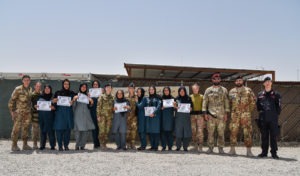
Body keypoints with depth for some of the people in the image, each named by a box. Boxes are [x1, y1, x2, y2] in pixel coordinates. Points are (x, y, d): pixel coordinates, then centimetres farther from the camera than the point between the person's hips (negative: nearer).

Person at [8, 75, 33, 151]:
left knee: (26, 128, 8)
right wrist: (12, 111, -7)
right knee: (16, 128, -7)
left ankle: (25, 145, 16)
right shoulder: (18, 89, -8)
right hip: (19, 112, -6)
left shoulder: (30, 89, 10)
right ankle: (14, 145, 2)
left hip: (28, 112, 6)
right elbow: (11, 100, -6)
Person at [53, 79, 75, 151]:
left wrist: (72, 103, -10)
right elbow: (54, 104, 7)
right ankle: (60, 146, 5)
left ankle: (66, 145, 10)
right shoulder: (58, 93, 7)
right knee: (59, 129, -4)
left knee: (67, 129, 1)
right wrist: (53, 101, -14)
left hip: (68, 113, 1)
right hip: (59, 113, -1)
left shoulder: (72, 93, 10)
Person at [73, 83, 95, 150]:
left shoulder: (87, 96, 14)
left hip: (86, 115, 3)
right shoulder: (76, 95, 6)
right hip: (78, 115, -3)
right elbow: (73, 106, -1)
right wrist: (74, 100, -19)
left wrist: (91, 102, -6)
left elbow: (89, 107, 14)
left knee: (86, 131, 0)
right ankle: (77, 146, 3)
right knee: (78, 130, -7)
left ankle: (82, 145, 8)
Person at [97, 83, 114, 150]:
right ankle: (101, 144, 5)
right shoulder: (102, 97, 1)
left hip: (109, 116, 4)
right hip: (102, 116, -3)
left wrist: (113, 115, 11)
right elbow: (98, 107, -2)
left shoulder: (112, 97, 11)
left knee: (107, 131, 4)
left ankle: (105, 144, 14)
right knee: (102, 131, -7)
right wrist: (98, 116, -7)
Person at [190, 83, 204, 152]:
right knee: (193, 130, 3)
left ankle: (200, 146, -6)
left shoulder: (201, 96, 6)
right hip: (192, 115, 2)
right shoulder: (190, 97, 9)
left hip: (200, 115, -1)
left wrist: (204, 114, -4)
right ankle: (195, 144, 23)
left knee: (200, 131, -8)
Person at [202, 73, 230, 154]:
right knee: (210, 132, 1)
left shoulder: (224, 90, 10)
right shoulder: (208, 90, 9)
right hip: (211, 115, 0)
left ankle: (221, 148, 10)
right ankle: (210, 147, 9)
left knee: (221, 132, 1)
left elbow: (226, 102, 7)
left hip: (221, 115, 0)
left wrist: (226, 113, -1)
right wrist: (205, 113, -1)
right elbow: (205, 102, 7)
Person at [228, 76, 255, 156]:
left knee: (247, 132, -4)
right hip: (235, 115, 2)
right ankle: (232, 149, 9)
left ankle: (249, 151, 1)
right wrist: (232, 110, 10)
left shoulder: (248, 90, 6)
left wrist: (249, 110, 2)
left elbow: (253, 101, 7)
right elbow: (229, 102, 19)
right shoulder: (231, 91, 12)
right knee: (233, 131, 1)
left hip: (245, 114, -2)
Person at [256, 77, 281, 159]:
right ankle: (264, 152, 14)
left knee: (273, 136, -2)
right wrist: (261, 112, 9)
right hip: (263, 119, 2)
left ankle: (274, 152, 5)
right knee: (264, 136, 6)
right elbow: (258, 106, 18)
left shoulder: (276, 94, 4)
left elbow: (279, 107, 4)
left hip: (273, 119, -2)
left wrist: (276, 115, -1)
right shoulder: (260, 95, 10)